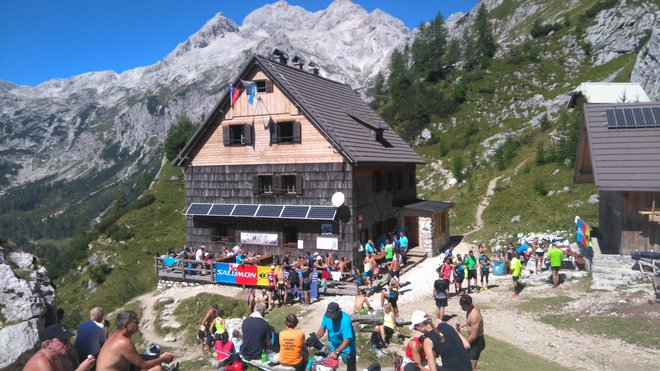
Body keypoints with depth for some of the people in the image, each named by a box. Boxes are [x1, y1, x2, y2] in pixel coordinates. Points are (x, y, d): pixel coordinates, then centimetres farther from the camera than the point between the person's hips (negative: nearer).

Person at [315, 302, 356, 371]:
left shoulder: (345, 320, -36)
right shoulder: (327, 316, -19)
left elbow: (347, 340, -36)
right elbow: (322, 329, -5)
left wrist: (336, 352, -43)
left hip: (346, 347, -5)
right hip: (333, 346, 5)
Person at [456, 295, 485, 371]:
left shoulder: (474, 315, -33)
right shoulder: (472, 306, -6)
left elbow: (474, 335, -27)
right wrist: (464, 324, 4)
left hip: (477, 341, -10)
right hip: (473, 339, 10)